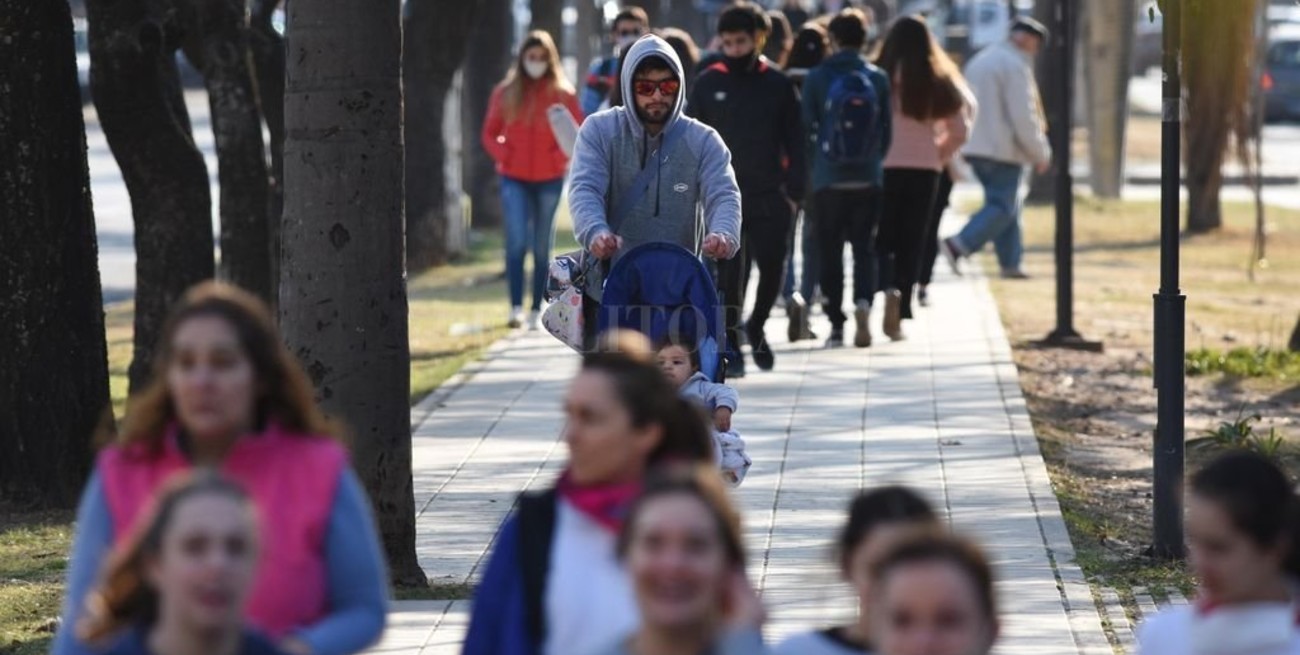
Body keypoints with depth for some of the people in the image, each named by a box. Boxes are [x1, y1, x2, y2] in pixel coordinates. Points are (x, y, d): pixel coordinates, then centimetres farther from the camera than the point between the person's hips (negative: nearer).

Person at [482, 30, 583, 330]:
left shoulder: (562, 94, 2)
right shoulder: (506, 93, 4)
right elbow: (490, 133, 9)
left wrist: (559, 157, -10)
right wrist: (505, 155, -8)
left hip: (549, 180, 0)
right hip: (514, 179, 0)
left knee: (542, 248, 6)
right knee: (517, 241, -16)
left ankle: (536, 312, 13)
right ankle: (516, 308, -18)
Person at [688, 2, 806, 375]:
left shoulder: (778, 85, 4)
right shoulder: (708, 84, 3)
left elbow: (794, 143, 5)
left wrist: (794, 192, -4)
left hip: (769, 197, 1)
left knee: (772, 271, 0)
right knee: (729, 274, -4)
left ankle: (756, 327, 26)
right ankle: (731, 347, 7)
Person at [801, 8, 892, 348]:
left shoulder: (817, 77, -5)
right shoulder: (878, 78, 0)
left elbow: (806, 125, -1)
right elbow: (887, 129, 4)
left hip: (828, 178, -1)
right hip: (868, 179, 1)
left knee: (830, 252, 8)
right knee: (864, 249, 9)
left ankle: (836, 325, 6)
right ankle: (863, 302, -17)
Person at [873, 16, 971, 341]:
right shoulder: (939, 83, 2)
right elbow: (959, 132, 4)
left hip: (883, 168, -2)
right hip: (924, 170, 2)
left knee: (882, 240, 9)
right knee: (911, 244, 10)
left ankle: (889, 288, -20)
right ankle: (899, 317, 8)